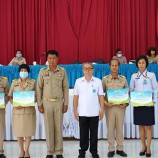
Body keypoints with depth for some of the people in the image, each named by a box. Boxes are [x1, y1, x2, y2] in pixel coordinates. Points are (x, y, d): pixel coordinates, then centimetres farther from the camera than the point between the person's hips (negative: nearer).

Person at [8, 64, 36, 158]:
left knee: (28, 131, 3)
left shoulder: (33, 82, 4)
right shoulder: (14, 82, 6)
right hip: (17, 110, 1)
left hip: (29, 110, -1)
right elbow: (10, 96, 6)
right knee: (19, 131, 5)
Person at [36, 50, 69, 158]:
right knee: (48, 127, 4)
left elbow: (66, 88, 4)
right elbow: (39, 88, 3)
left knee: (59, 127, 3)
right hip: (47, 102, 0)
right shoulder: (43, 71, 1)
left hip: (59, 102, 0)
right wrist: (39, 104, -1)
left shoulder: (62, 71, 1)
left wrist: (66, 103, 0)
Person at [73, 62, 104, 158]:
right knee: (83, 133, 8)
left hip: (94, 113, 0)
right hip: (82, 113, 1)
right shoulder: (78, 81, 3)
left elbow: (101, 97, 2)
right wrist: (75, 110, 1)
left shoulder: (98, 81, 1)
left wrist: (102, 110, -2)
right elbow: (76, 97, 5)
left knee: (94, 133, 7)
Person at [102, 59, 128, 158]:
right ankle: (111, 149, 12)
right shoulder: (105, 79, 1)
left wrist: (126, 104, -3)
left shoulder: (123, 79, 5)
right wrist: (105, 103, -10)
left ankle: (120, 148, 17)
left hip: (120, 107, 1)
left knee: (120, 128, 6)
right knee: (110, 128, 3)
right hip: (109, 106, -1)